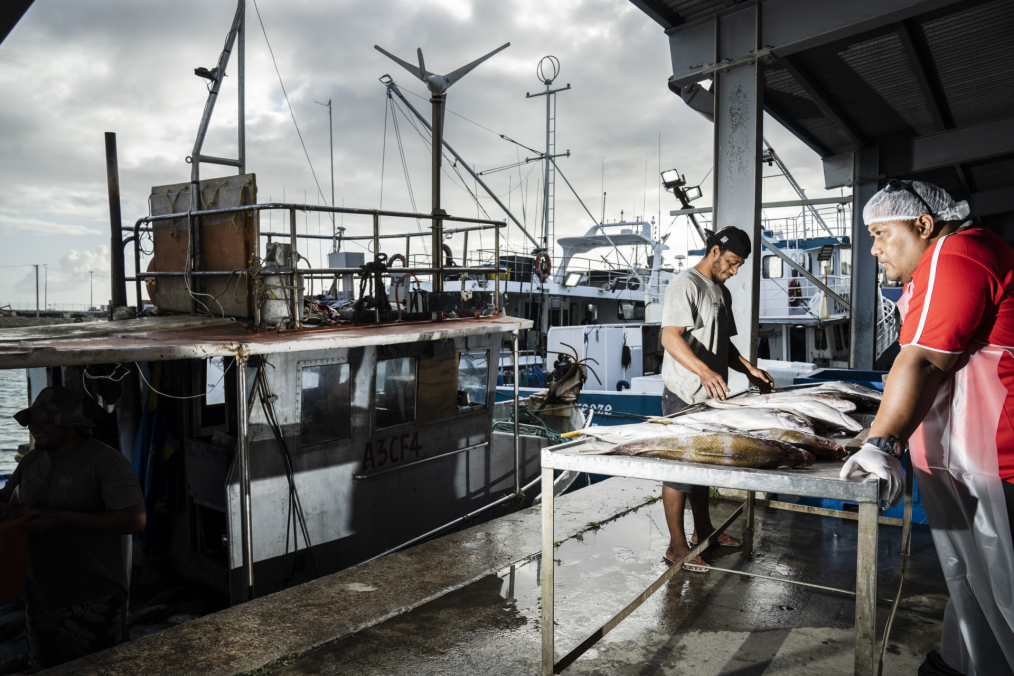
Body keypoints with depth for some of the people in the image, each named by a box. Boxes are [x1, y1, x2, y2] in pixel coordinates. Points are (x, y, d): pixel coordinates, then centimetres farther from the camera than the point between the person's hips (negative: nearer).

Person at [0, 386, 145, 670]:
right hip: (40, 598, 7)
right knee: (46, 669, 22)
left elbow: (135, 521, -24)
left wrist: (64, 519, -26)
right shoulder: (31, 462, 8)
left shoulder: (106, 461, -16)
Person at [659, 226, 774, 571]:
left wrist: (748, 369, 9)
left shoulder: (722, 292, 19)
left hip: (709, 396, 10)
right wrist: (704, 371, -38)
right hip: (684, 396, -10)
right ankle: (677, 546, 6)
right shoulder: (685, 285, -13)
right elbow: (670, 337, -25)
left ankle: (703, 530, 33)